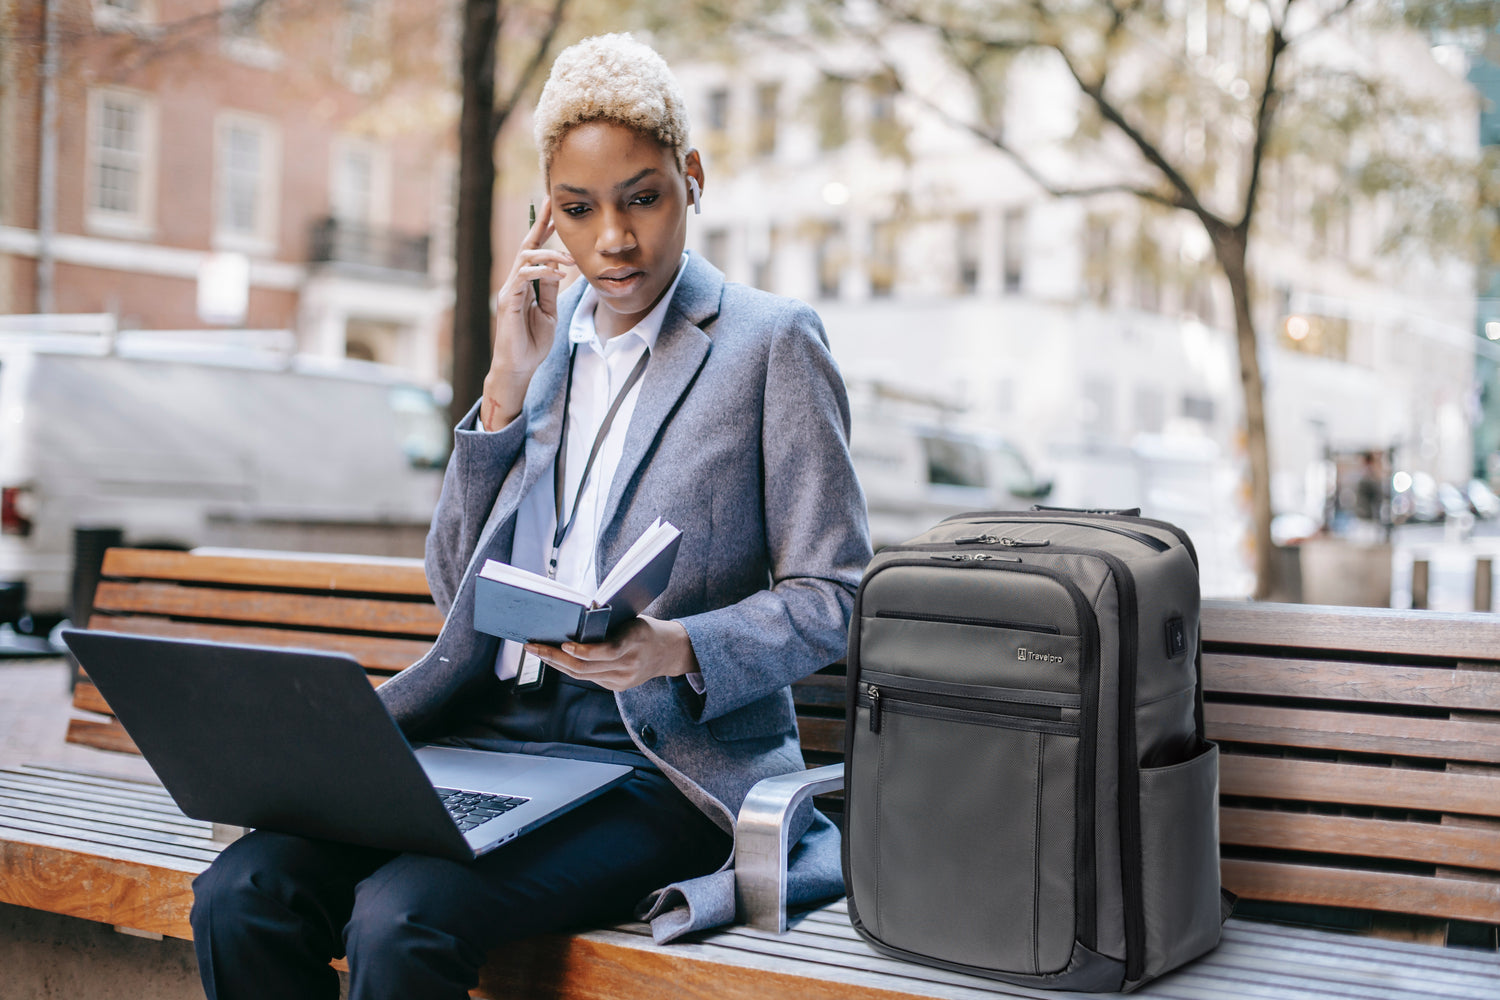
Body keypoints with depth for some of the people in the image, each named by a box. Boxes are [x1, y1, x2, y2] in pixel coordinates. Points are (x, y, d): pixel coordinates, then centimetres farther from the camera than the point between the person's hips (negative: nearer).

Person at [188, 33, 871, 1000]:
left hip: (663, 765, -5)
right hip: (489, 736, 5)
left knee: (401, 919, -29)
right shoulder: (540, 337, 15)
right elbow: (456, 586, 14)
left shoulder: (772, 341, 1)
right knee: (242, 893, -18)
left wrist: (679, 651, -21)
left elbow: (831, 595, -1)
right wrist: (507, 387, 2)